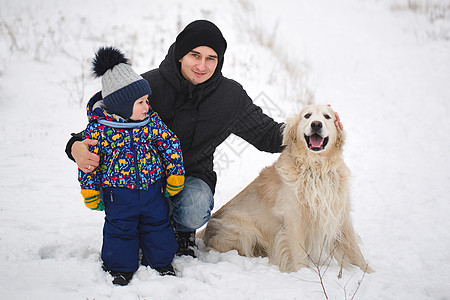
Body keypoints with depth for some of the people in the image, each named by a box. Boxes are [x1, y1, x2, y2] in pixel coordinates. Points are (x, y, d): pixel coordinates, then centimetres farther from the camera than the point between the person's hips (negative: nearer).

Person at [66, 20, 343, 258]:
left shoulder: (231, 96, -4)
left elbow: (267, 134, 4)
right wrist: (78, 146, -30)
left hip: (193, 174, 0)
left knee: (196, 208, -34)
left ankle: (183, 233, 7)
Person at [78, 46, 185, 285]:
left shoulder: (152, 121, -8)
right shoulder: (98, 128, -17)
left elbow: (171, 145, 2)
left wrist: (175, 176, 5)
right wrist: (91, 194, -3)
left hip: (152, 187, 3)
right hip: (118, 191, -3)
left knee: (158, 223, 14)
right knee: (120, 229, 6)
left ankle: (161, 262, 32)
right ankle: (121, 267, 25)